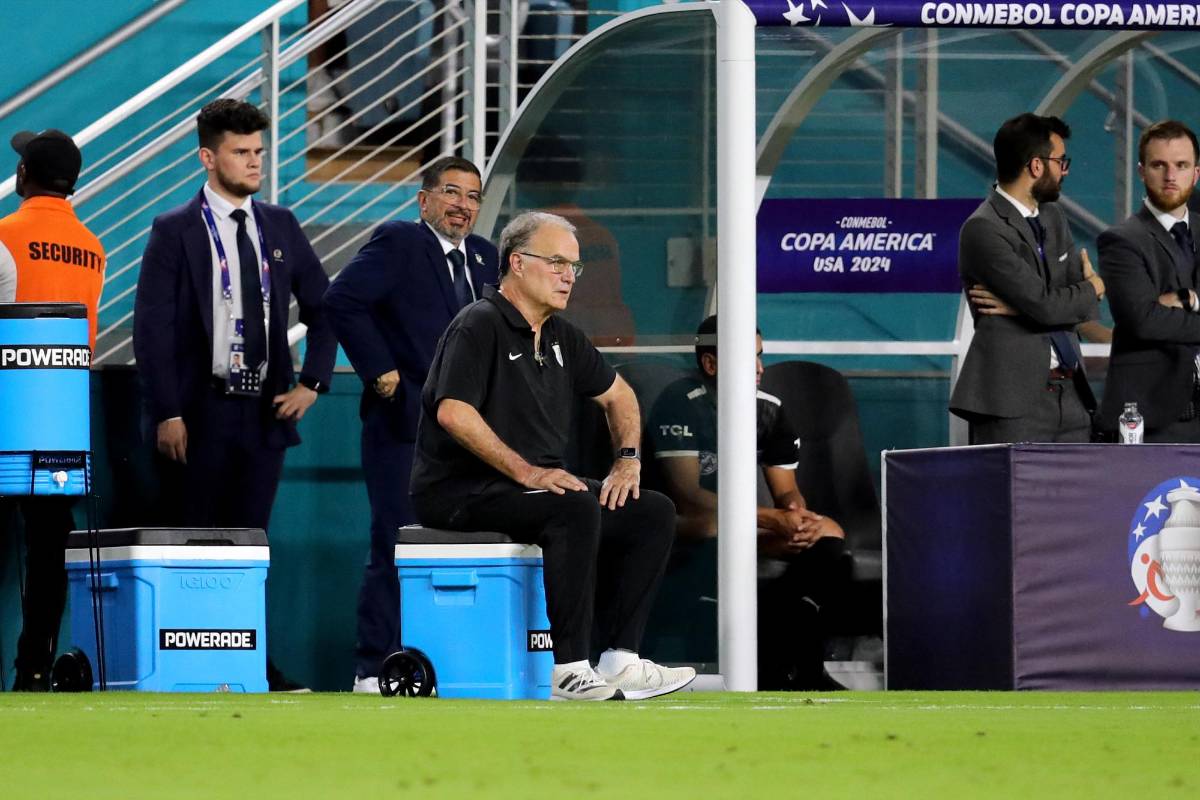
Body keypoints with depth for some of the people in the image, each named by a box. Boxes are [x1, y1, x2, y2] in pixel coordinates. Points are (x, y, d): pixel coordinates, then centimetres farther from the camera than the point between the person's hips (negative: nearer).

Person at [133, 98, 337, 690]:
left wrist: (312, 383, 6)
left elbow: (322, 308, 18)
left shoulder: (280, 226, 10)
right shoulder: (175, 232, -4)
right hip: (202, 412, -4)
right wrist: (167, 414, -15)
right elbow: (152, 329, -8)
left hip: (265, 411, 4)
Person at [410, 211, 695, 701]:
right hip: (462, 491, -9)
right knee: (577, 510, -34)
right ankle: (569, 670, -34)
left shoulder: (559, 337, 16)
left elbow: (617, 395, 31)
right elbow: (453, 413, -23)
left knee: (653, 512, -2)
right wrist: (526, 472, -26)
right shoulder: (480, 325, -11)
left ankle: (619, 660, -9)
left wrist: (628, 458, 12)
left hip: (539, 484, 9)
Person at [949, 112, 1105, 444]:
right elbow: (1044, 305, -18)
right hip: (1015, 398, -8)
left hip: (1069, 392, 8)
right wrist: (1091, 288, 1)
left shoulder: (1053, 218, 15)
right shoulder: (984, 229, -11)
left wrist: (1021, 306, -9)